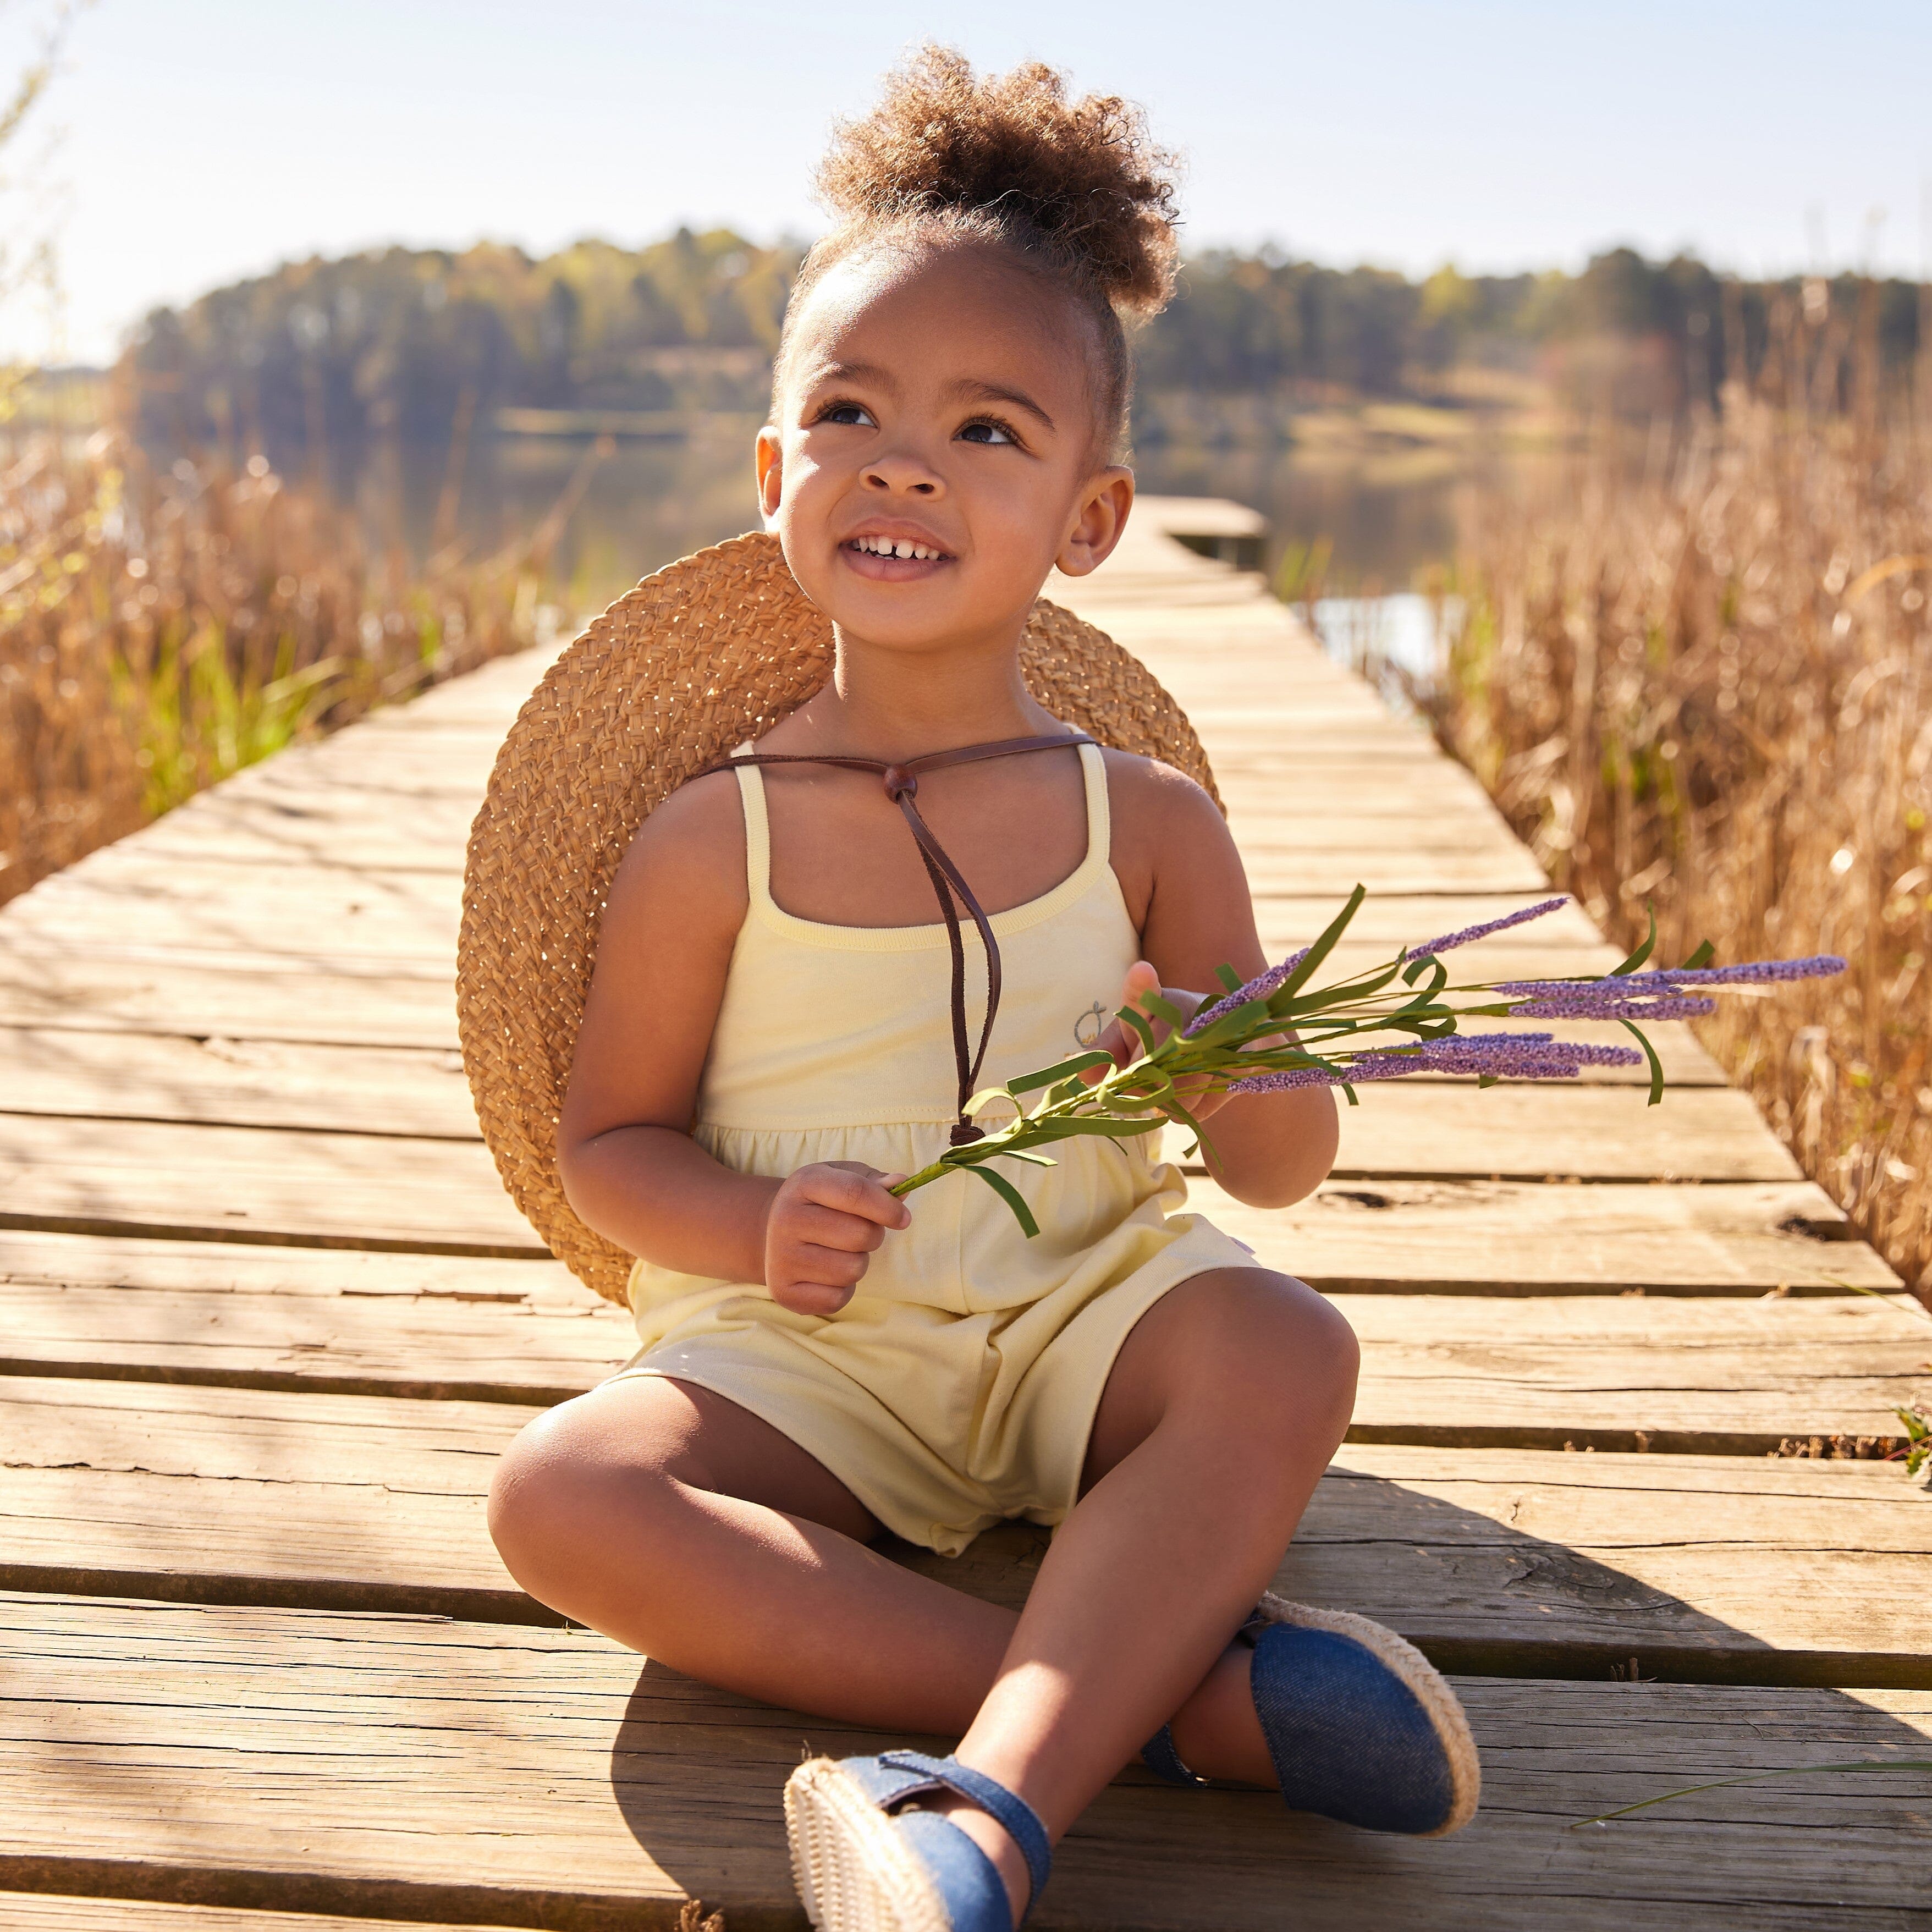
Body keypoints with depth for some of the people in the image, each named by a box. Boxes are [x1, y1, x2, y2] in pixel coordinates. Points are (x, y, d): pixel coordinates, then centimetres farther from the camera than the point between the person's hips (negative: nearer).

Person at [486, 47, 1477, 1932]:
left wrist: (1228, 1075, -20)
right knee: (562, 1496, -28)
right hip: (797, 1352, 0)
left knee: (1285, 1353, -30)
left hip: (1082, 1311, 1)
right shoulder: (710, 842, -2)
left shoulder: (1148, 824, 0)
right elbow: (608, 1140, 6)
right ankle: (1169, 1679, -30)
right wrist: (755, 1232, -16)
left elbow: (1286, 1163, 5)